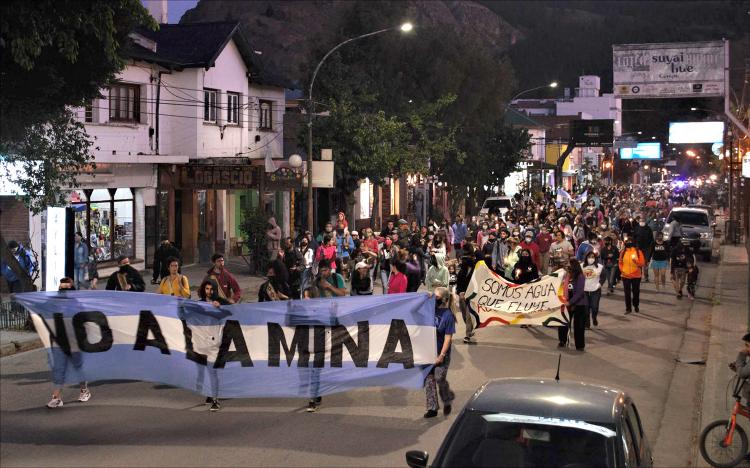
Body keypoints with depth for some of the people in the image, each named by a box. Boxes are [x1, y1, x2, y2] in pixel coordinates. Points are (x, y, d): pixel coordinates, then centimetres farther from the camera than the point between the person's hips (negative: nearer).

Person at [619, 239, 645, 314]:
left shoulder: (638, 251, -3)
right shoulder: (623, 252, 4)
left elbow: (642, 263, -5)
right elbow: (620, 263, 9)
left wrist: (636, 261, -22)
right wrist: (622, 270, -5)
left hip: (636, 276, -1)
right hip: (626, 276, 1)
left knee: (636, 292, 8)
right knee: (627, 293, 3)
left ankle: (636, 306, 25)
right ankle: (628, 308, 9)